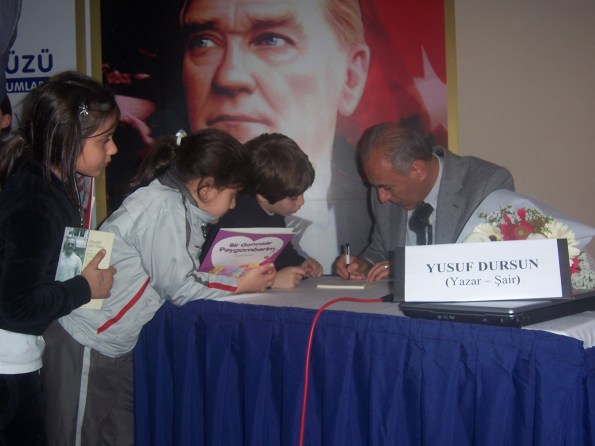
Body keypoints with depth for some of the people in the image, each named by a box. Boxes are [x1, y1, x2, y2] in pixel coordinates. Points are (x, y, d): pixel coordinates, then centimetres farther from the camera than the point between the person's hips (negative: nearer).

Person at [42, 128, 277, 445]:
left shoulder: (182, 205, 7)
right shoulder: (164, 207, -21)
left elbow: (187, 273, 8)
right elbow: (179, 287, -19)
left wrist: (254, 275, -1)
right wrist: (241, 285, -9)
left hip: (118, 345, 10)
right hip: (86, 344, -10)